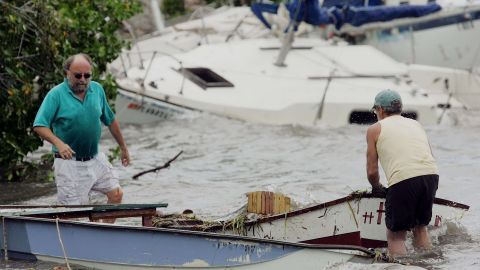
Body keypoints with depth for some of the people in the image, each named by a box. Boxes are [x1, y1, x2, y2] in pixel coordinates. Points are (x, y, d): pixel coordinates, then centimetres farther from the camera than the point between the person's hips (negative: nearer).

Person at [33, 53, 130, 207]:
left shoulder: (97, 90, 4)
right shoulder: (56, 95, -12)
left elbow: (110, 121, 16)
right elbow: (39, 126, -18)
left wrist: (123, 148, 21)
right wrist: (58, 143, -33)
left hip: (96, 160, 5)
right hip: (69, 163, -5)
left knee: (116, 194, 2)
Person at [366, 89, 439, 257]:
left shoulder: (375, 129, 15)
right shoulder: (416, 124, 29)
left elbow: (372, 171, 12)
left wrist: (377, 188, 33)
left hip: (403, 180, -5)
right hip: (431, 174, 5)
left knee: (395, 235, 7)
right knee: (420, 227, 25)